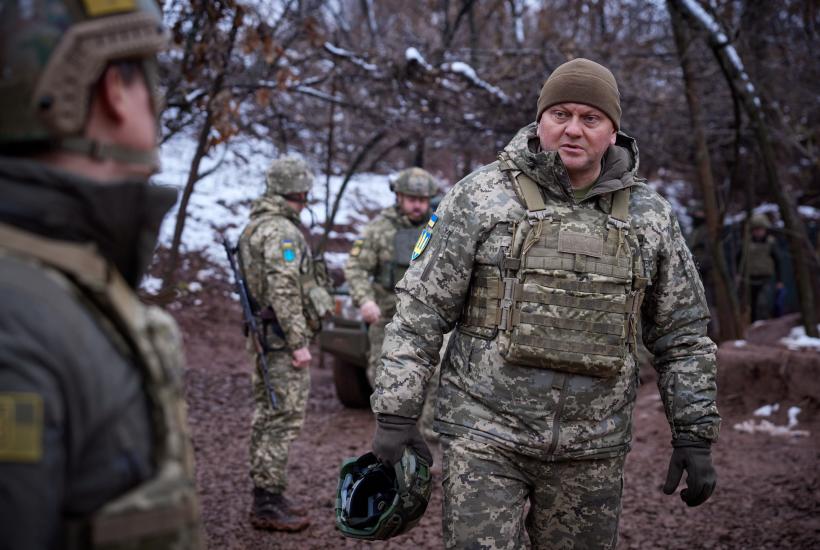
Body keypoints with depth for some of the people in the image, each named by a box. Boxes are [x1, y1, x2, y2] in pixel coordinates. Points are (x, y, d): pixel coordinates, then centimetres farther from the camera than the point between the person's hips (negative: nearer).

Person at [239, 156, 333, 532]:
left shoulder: (256, 225, 15)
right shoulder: (281, 231, -17)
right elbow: (284, 292, -23)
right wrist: (298, 343, -21)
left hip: (262, 335, 10)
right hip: (283, 337, -10)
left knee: (266, 416, 13)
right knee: (284, 419, -6)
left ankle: (267, 496, 20)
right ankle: (267, 504, -3)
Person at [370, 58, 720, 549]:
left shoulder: (649, 217, 5)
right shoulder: (481, 197, -3)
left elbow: (682, 333, 10)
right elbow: (421, 310, -3)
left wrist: (696, 434, 5)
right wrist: (396, 413, -7)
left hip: (592, 449, 3)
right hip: (485, 434, -2)